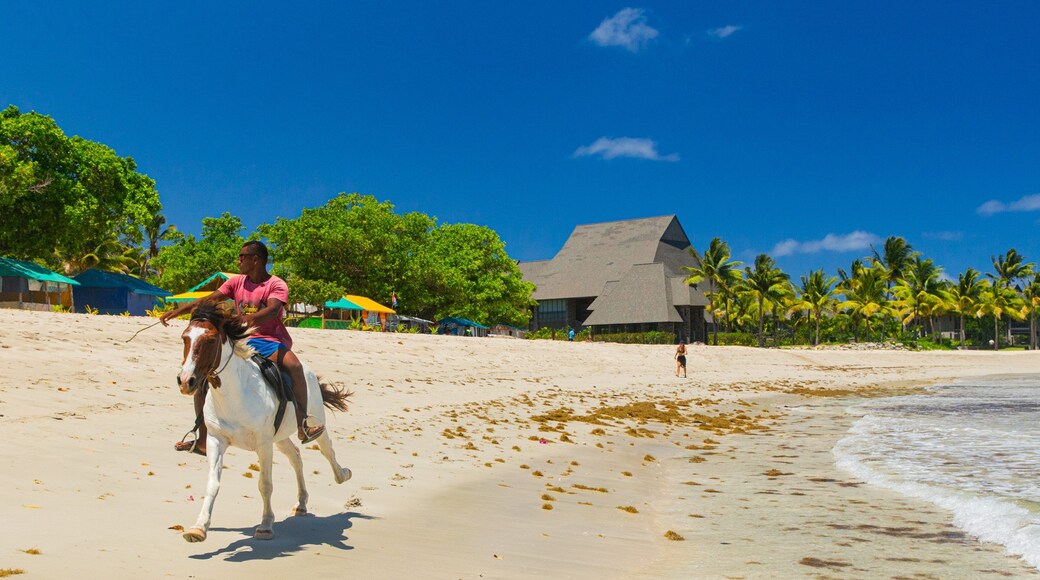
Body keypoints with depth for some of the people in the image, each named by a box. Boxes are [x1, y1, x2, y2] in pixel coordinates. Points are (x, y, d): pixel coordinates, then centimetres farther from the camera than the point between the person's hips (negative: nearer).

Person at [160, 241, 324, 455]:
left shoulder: (277, 285, -7)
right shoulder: (237, 282, 11)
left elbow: (273, 310, -26)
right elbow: (209, 299, 5)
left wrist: (249, 318, -45)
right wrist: (176, 311, -5)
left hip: (269, 341, -6)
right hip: (241, 341, 6)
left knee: (294, 365, -37)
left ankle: (303, 425, -27)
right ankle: (202, 440, 7)